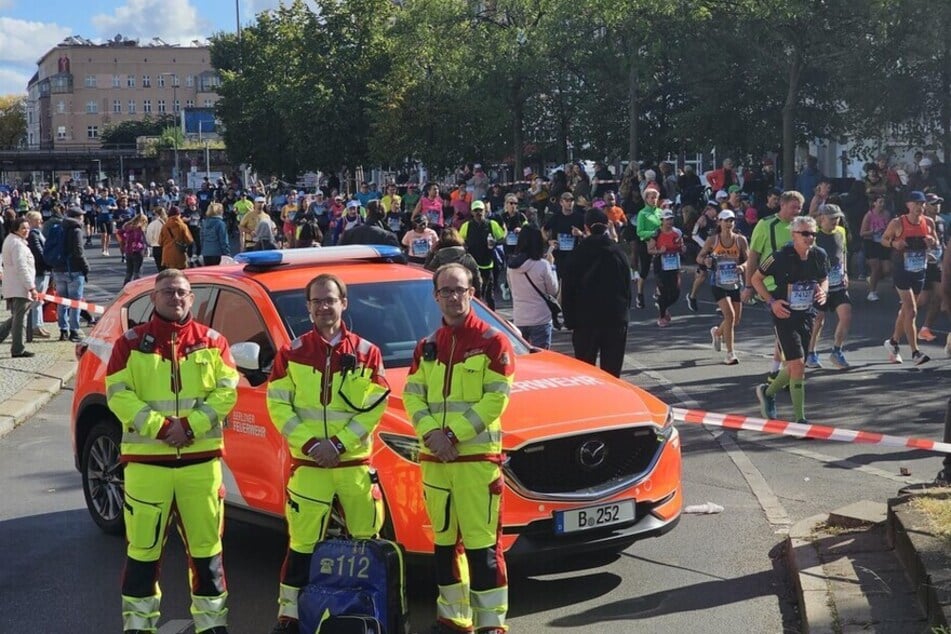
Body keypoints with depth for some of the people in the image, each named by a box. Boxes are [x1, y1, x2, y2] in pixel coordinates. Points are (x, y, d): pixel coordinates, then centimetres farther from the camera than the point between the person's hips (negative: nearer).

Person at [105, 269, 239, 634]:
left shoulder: (212, 342, 7)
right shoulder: (131, 343, 4)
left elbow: (227, 391, -1)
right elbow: (118, 395, -6)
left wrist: (191, 425, -15)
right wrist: (161, 428, -17)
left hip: (201, 459, 1)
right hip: (146, 460, -1)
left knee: (206, 546, 7)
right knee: (143, 548, 6)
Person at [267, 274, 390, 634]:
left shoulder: (366, 353, 3)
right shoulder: (291, 353, 3)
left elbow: (375, 406, -2)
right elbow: (278, 405, 0)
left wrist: (339, 443, -12)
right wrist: (310, 443, -12)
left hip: (355, 462, 1)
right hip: (307, 463, -1)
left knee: (366, 541, 7)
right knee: (302, 544, 1)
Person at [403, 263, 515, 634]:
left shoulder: (492, 342, -2)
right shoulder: (426, 347, 14)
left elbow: (496, 398, -10)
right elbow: (412, 395, 9)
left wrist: (455, 435, -16)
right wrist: (431, 433, -10)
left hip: (478, 455, -5)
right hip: (433, 457, 5)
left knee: (482, 544, -7)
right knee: (444, 541, 12)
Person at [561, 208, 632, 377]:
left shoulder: (579, 254, -4)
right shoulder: (619, 253, 0)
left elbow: (568, 290, -2)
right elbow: (628, 289, 5)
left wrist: (570, 320, 4)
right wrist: (624, 314, 13)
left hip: (585, 318, -1)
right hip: (616, 318, 1)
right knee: (611, 370, 4)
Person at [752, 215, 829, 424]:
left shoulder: (820, 256, -3)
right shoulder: (780, 257, -17)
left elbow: (824, 278, 16)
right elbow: (756, 278, -5)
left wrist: (823, 291, -6)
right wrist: (771, 301, -15)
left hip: (807, 315, 6)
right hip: (784, 315, -6)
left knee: (795, 365, 13)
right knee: (797, 364, -12)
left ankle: (768, 392, 41)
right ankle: (799, 418, -3)